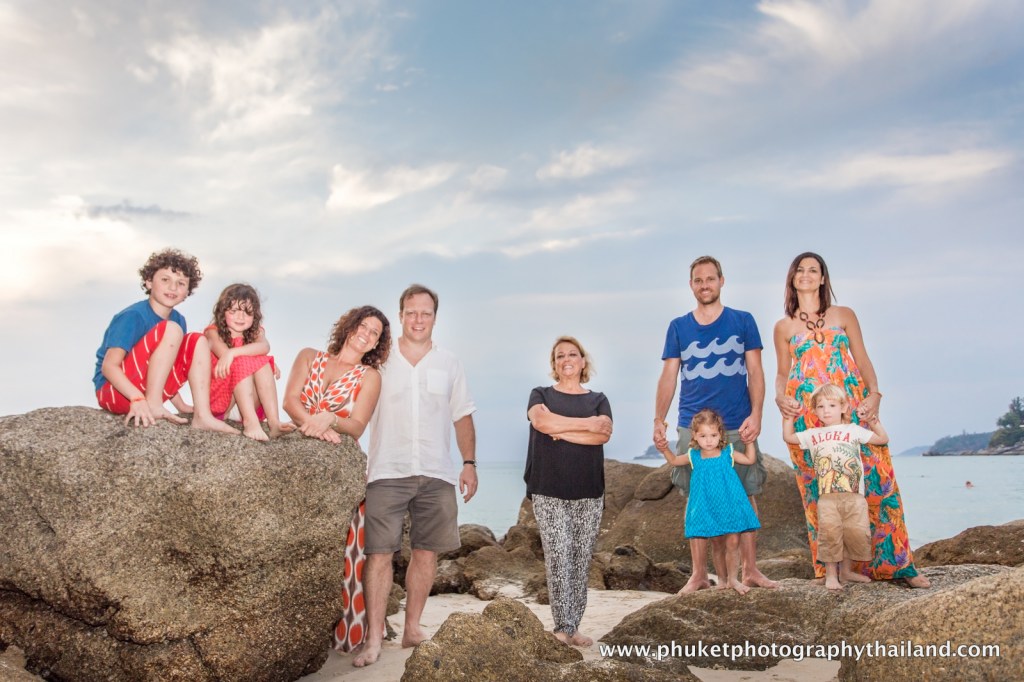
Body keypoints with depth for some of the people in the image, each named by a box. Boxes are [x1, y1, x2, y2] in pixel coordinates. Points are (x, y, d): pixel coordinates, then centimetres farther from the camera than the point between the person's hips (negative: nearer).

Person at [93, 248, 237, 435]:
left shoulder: (178, 320, 5)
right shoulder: (133, 316, -18)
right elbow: (109, 366, -23)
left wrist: (180, 405, 6)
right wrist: (138, 399, -35)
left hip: (148, 389, 7)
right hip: (114, 391, -7)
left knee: (197, 341, -5)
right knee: (171, 330, -23)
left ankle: (202, 416, -16)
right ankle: (153, 406, -25)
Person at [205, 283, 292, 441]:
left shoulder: (255, 332, 7)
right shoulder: (213, 332, -2)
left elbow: (265, 347, -19)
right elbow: (224, 353, -24)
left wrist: (232, 352, -35)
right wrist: (267, 364, -25)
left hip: (248, 398, 3)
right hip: (218, 397, -3)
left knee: (262, 364, -21)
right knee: (242, 362, -26)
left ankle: (273, 421, -35)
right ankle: (250, 422, -44)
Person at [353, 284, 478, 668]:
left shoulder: (449, 365, 11)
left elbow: (462, 417, 13)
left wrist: (469, 463, 5)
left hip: (437, 475, 2)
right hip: (386, 473, -2)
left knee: (427, 551, 6)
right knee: (379, 552, -5)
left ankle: (412, 629, 19)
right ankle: (374, 637, 2)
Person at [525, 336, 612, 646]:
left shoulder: (598, 399, 15)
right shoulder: (541, 395, 11)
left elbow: (604, 434, -4)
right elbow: (540, 421, -12)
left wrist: (560, 430, -9)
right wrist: (587, 424, -8)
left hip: (589, 494, 2)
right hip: (549, 493, -2)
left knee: (581, 561, 2)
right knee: (558, 558, -10)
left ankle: (571, 627, 9)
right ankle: (564, 628, -5)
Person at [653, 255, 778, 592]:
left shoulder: (742, 321, 6)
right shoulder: (678, 327, 9)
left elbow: (755, 373, 3)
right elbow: (668, 377, 6)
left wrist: (756, 414, -10)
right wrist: (659, 419, -4)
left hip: (737, 426, -1)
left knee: (745, 496, 4)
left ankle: (750, 570, 16)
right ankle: (699, 574, 15)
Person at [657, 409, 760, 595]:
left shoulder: (728, 453, 0)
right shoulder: (693, 456, 1)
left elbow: (750, 459, 14)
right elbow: (674, 461, 18)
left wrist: (749, 441, 4)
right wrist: (665, 450, 1)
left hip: (728, 507, -1)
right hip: (705, 508, 1)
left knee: (732, 542, -1)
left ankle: (733, 579, 16)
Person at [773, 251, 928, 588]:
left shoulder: (844, 315, 14)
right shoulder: (784, 327, 14)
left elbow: (863, 360, 9)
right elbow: (783, 373, 14)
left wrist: (874, 394, -7)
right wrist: (780, 396, -7)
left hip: (852, 406, 0)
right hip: (805, 412, 0)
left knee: (876, 481, -6)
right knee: (818, 490, -1)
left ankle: (896, 563, 5)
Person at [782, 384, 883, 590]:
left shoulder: (853, 430, 11)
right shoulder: (812, 435, 15)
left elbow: (883, 439, 14)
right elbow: (788, 437, 22)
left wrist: (874, 421, 2)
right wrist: (788, 416, 15)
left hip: (853, 496, 0)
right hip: (827, 497, 0)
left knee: (856, 533, -4)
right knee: (830, 533, -10)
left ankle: (846, 571, 14)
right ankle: (831, 574, 1)